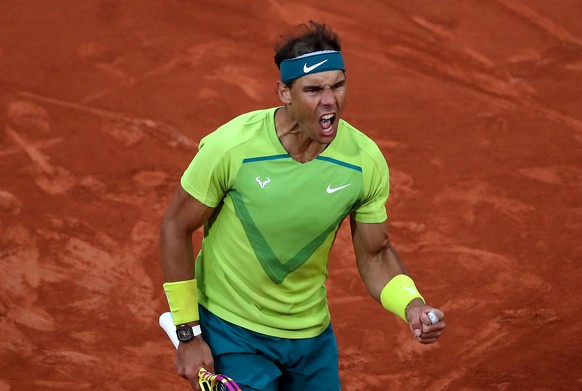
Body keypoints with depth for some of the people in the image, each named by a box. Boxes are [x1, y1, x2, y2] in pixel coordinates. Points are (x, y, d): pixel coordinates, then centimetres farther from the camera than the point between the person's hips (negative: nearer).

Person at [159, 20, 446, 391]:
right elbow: (176, 228, -11)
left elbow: (376, 255, 0)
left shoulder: (366, 160, -14)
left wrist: (412, 305, -21)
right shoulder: (231, 146, -23)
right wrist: (188, 335, -10)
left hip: (313, 334, 4)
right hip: (232, 331, -4)